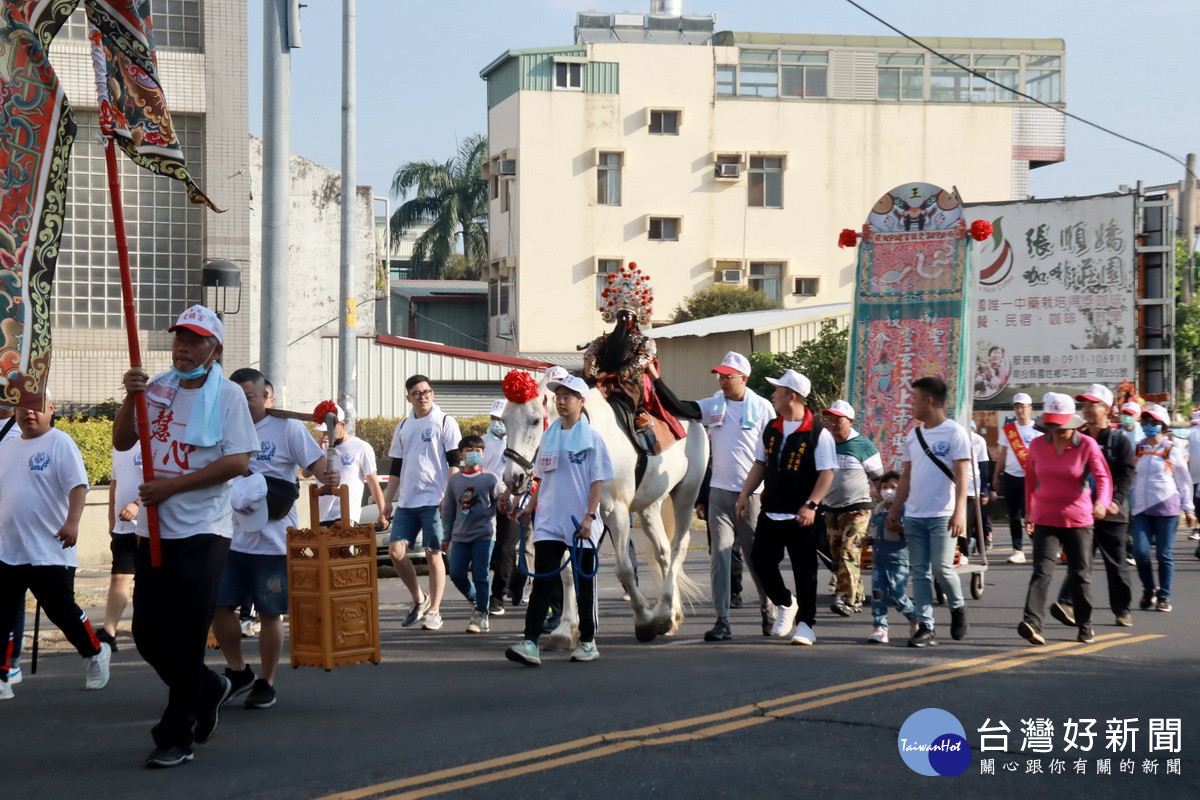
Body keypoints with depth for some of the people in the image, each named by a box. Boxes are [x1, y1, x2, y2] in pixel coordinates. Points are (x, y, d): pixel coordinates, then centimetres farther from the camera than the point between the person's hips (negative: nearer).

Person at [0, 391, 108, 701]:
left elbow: (78, 485, -16)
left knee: (61, 610, 1)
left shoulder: (60, 443, -7)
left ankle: (94, 653, 25)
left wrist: (72, 522, -30)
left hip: (50, 551, -6)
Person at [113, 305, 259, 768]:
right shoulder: (156, 389, 10)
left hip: (202, 533, -5)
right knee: (148, 635, 9)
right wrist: (131, 399, -9)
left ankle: (176, 738, 6)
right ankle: (207, 691, 34)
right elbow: (122, 442, 9)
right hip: (154, 531, 6)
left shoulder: (228, 396, -5)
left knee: (186, 640, -3)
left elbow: (238, 461, -14)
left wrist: (173, 486, -16)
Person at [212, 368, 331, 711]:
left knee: (270, 613, 2)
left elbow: (317, 464, -9)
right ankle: (238, 673, 21)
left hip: (274, 540, -5)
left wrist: (328, 479, -29)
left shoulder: (287, 428, -5)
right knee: (219, 605, 2)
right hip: (233, 538, 5)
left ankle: (265, 683, 16)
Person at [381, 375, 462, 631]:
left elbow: (454, 462, -4)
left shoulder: (445, 422, 0)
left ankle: (434, 611, 6)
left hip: (434, 500, -5)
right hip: (406, 501, 5)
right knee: (396, 551, -4)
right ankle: (419, 600, 14)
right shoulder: (403, 427, 16)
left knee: (433, 554, -3)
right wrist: (387, 501, 15)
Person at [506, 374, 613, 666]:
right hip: (549, 521, 4)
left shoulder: (591, 437, -3)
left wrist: (590, 515, -15)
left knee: (584, 584, 7)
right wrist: (532, 505, 10)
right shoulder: (549, 436, 11)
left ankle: (588, 642, 19)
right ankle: (531, 643, -13)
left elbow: (598, 480, -6)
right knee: (542, 581, -6)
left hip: (581, 524, -4)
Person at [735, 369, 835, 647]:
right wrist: (745, 494, 9)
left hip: (800, 517, -6)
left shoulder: (818, 433, -9)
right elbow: (760, 464, 19)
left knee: (804, 570, -1)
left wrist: (811, 505, -22)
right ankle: (785, 604, 28)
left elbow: (827, 473, -12)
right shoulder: (771, 429, 11)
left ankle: (805, 623, 8)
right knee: (761, 560, 5)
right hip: (770, 513, 6)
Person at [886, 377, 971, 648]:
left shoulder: (954, 432, -5)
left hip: (943, 515, -6)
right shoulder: (912, 436, 14)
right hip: (914, 515, 6)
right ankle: (926, 628, 5)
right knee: (920, 573, 3)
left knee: (942, 567, -10)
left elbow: (961, 475, -9)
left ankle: (957, 607, 17)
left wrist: (959, 511, -18)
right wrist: (894, 510, 14)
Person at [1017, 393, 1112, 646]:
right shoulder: (1037, 445, 1)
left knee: (1080, 574, 10)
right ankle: (1032, 623, -27)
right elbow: (1030, 479, 15)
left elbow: (1102, 477, -15)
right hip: (1045, 520, 1)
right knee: (1042, 571, -14)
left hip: (1079, 520, 0)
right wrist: (1030, 511, 21)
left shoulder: (1087, 445, -6)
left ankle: (1085, 626, 24)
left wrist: (1102, 502, -34)